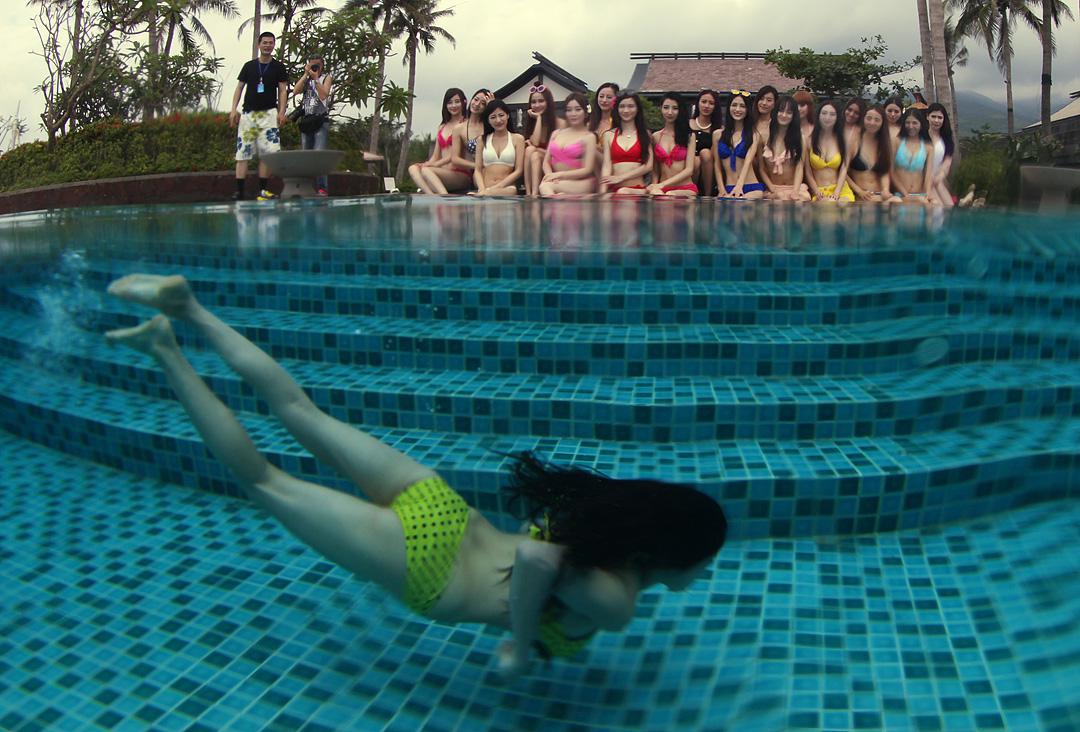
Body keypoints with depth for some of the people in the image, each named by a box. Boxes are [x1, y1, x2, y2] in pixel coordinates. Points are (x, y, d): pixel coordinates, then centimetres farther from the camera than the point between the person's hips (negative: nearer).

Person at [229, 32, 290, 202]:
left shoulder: (278, 67, 8)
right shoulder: (249, 66, 12)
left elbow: (282, 90, 5)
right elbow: (240, 87, 12)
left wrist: (282, 112, -8)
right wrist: (233, 109, 2)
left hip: (268, 113, -1)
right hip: (248, 113, 1)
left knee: (267, 153, -8)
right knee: (242, 152, -4)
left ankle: (263, 190, -3)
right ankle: (239, 192, -4)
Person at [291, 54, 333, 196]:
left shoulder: (326, 77, 9)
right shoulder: (305, 79, 20)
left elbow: (323, 95, -6)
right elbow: (295, 91, 3)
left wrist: (315, 78, -7)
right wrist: (306, 74, 1)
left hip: (321, 120, -5)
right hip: (306, 120, 5)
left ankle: (321, 187, -22)